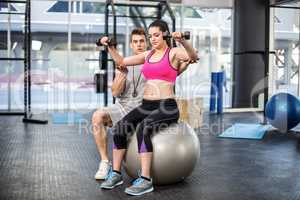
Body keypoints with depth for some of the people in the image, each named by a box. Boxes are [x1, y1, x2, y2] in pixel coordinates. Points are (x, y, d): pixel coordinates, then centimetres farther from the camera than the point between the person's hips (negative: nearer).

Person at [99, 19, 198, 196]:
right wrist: (110, 47, 10)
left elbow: (193, 57, -24)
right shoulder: (148, 55, 16)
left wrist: (182, 41, -41)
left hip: (167, 107, -6)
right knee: (119, 128, -17)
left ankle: (145, 180, -27)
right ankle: (116, 174, -4)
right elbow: (121, 62, 23)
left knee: (142, 129, -33)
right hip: (146, 106, 6)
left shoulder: (174, 53, -3)